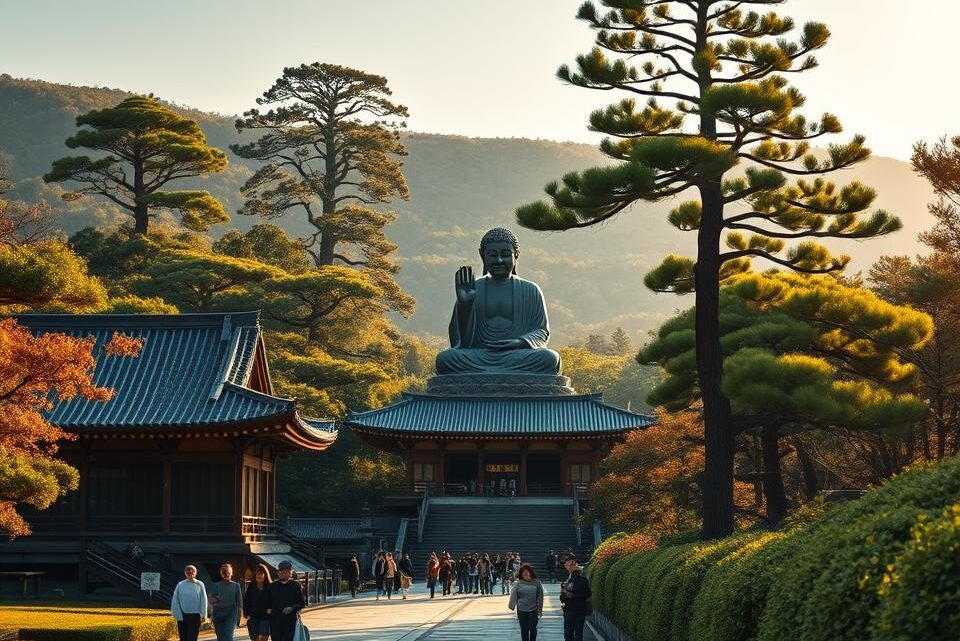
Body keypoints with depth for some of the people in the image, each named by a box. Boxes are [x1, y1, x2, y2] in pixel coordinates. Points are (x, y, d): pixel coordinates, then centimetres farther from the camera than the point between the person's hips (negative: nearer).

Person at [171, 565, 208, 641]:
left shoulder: (199, 584, 1)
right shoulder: (180, 585, 2)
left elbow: (203, 600, 1)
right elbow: (175, 601, 3)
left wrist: (203, 615, -5)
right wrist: (178, 615, -5)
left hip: (195, 616, -1)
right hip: (183, 616, 1)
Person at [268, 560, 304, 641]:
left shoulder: (296, 585, 4)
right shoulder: (273, 586, 14)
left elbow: (301, 603, 2)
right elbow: (268, 602, 23)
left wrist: (292, 608, -15)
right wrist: (268, 609, 3)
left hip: (290, 620, -3)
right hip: (275, 620, 3)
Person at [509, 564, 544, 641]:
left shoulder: (536, 583, 1)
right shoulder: (519, 583, 1)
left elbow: (540, 597, 3)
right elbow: (513, 595, -9)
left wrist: (540, 610, 1)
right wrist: (511, 604, -27)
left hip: (533, 610, -1)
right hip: (522, 610, 1)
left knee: (533, 629, 5)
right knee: (524, 630, 9)